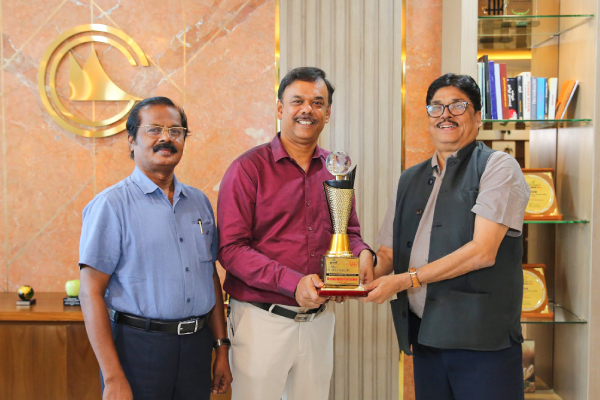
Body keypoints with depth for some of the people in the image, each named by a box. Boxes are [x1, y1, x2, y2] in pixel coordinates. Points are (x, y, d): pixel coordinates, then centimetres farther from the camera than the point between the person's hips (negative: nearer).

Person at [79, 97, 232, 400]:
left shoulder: (199, 202, 10)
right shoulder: (111, 204, -8)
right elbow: (91, 293, -12)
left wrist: (222, 347, 11)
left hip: (197, 344, 5)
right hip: (139, 346, -5)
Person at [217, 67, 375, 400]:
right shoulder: (249, 168, -8)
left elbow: (348, 231, 16)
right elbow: (231, 248, -13)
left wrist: (362, 254, -8)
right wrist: (293, 282, -22)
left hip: (319, 319, 5)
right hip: (261, 319, -4)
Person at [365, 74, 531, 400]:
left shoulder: (498, 167, -3)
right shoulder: (410, 179, 16)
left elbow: (482, 251, -14)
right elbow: (387, 253, 16)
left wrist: (404, 280, -13)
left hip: (482, 338, -5)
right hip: (424, 335, 5)